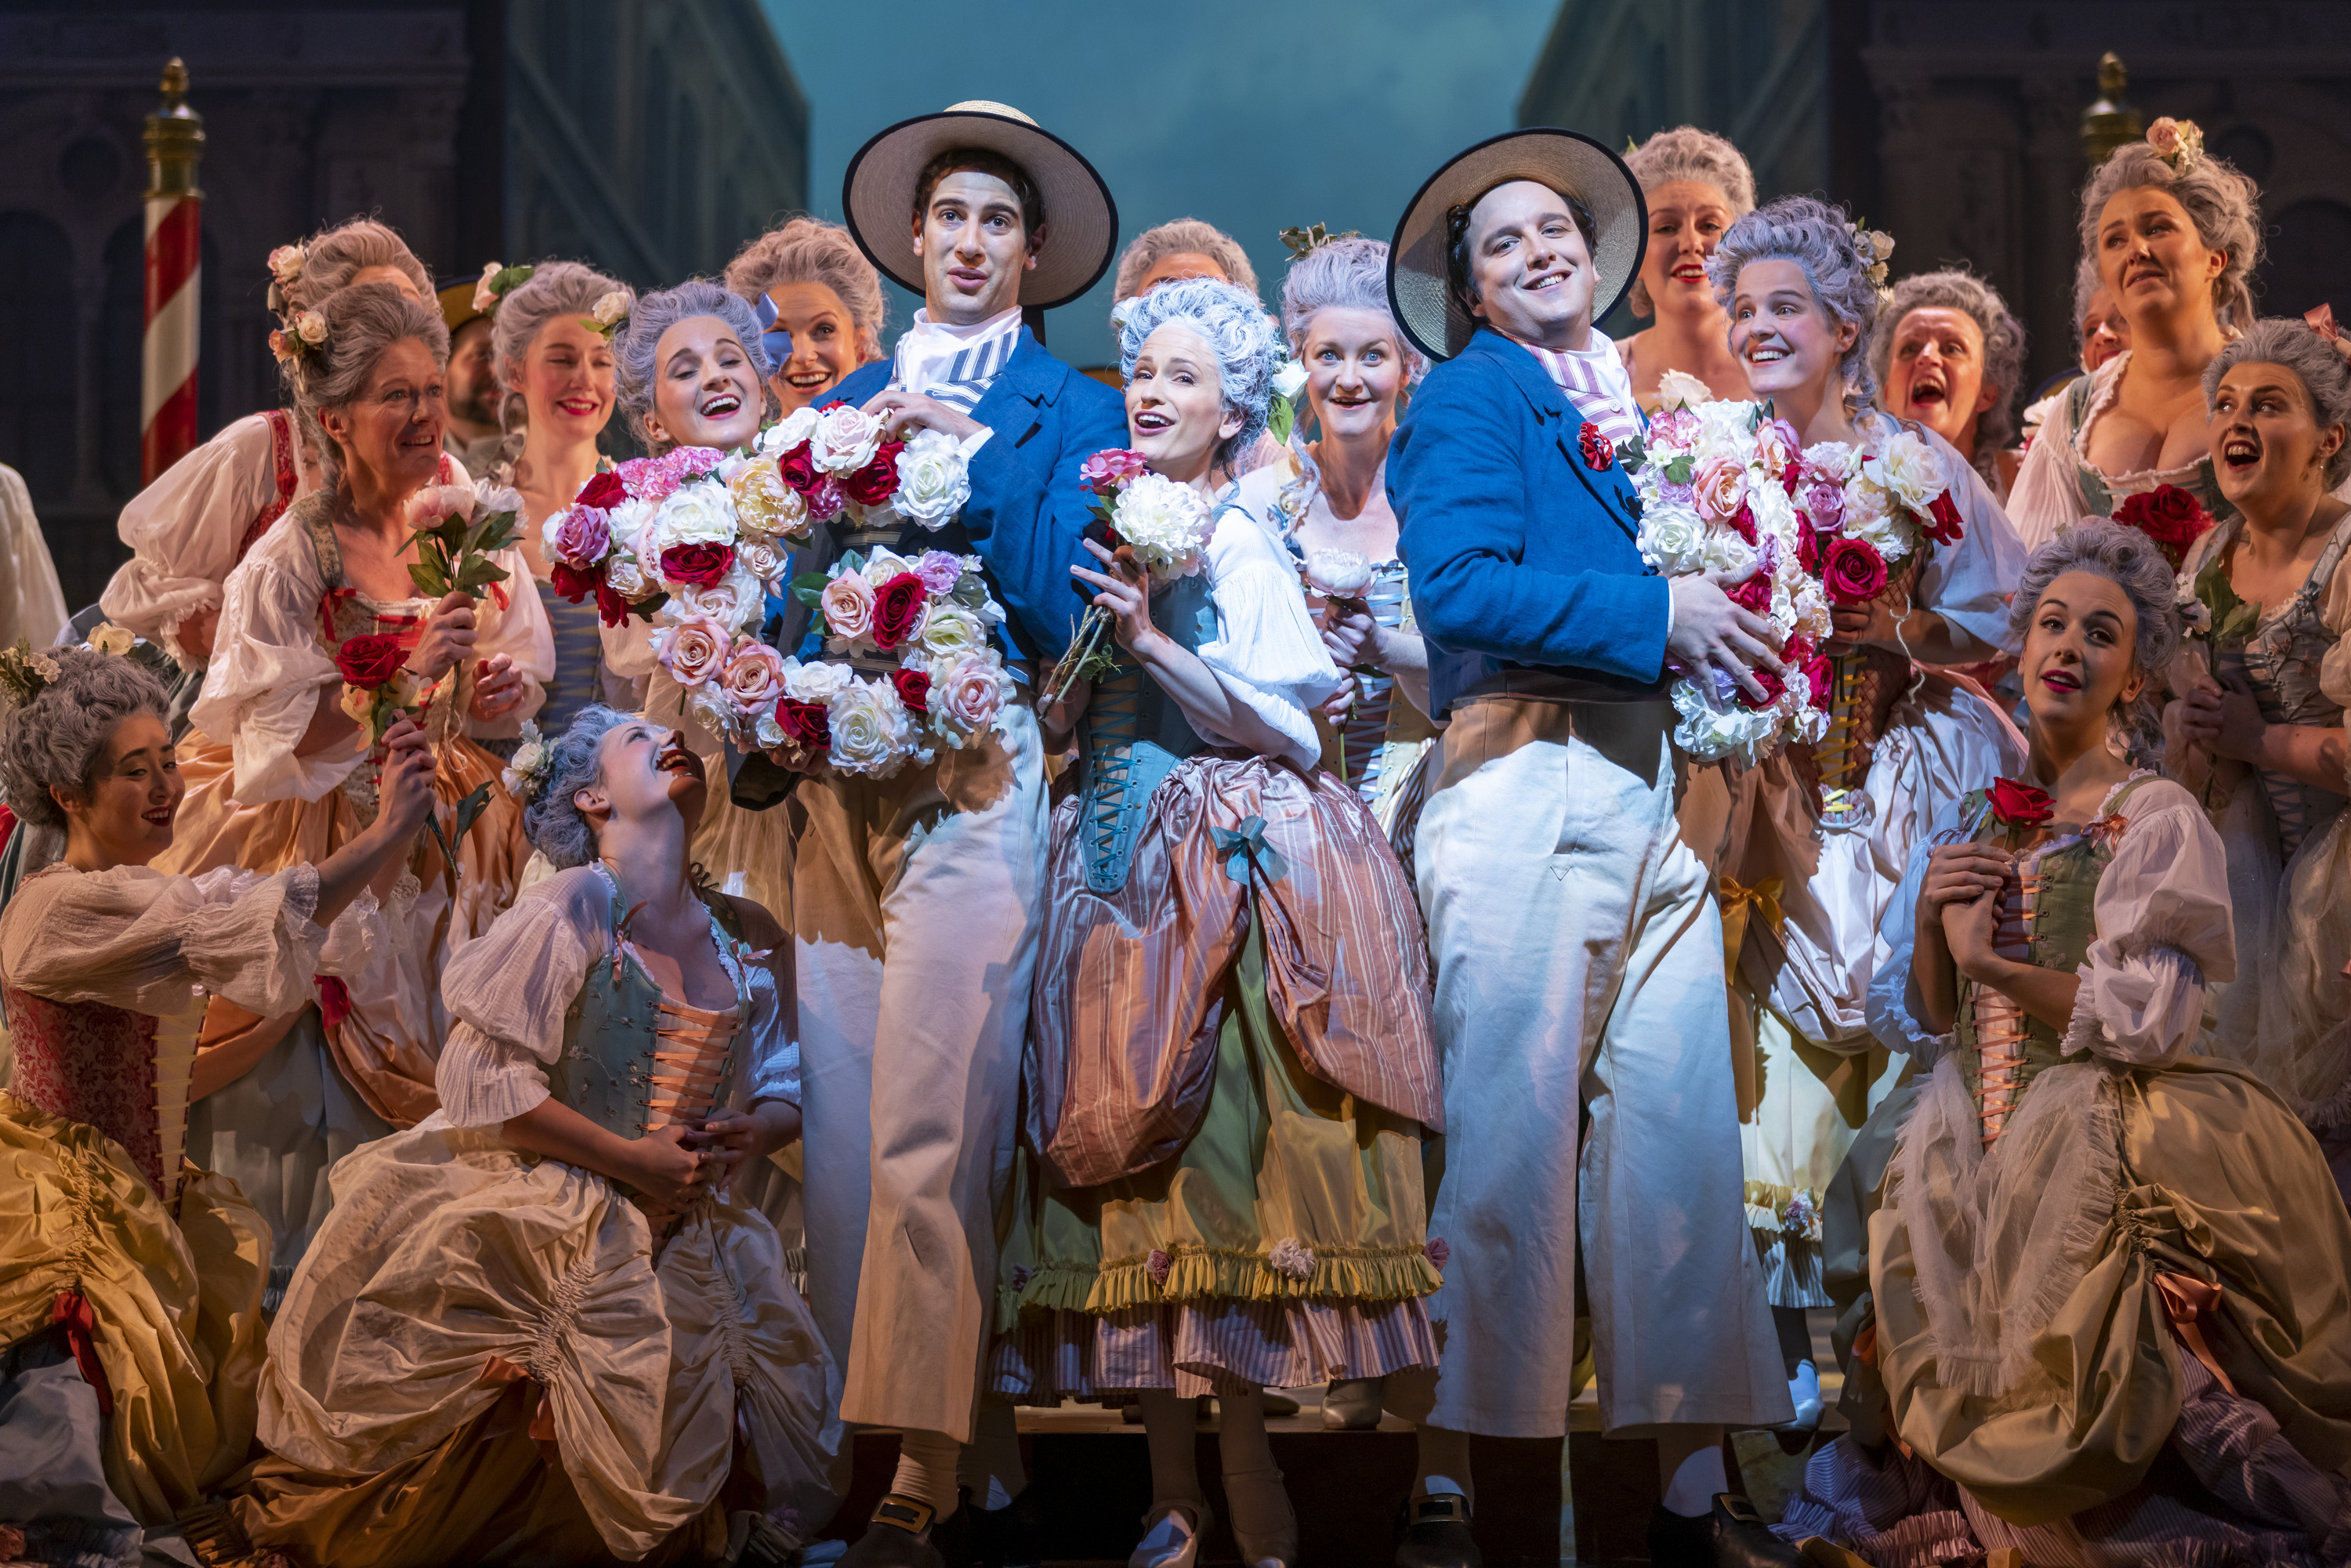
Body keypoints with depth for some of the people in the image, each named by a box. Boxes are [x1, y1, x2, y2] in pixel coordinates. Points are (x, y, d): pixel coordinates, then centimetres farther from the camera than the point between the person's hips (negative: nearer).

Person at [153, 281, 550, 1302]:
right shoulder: (290, 564, -12)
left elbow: (523, 679, 12)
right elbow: (272, 743, -18)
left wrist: (500, 694, -12)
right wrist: (403, 669, -25)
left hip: (448, 848, 4)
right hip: (326, 862, -4)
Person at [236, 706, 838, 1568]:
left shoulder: (750, 938, 9)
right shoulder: (570, 908, -8)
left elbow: (783, 1091, 18)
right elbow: (484, 1079, -13)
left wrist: (754, 1130, -6)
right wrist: (633, 1160, -15)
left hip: (685, 1243, 5)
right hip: (548, 1230, -5)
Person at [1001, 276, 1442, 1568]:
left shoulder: (1240, 544, -2)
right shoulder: (1109, 531, 15)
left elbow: (1290, 726, -11)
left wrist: (1156, 644, -17)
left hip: (1221, 872, -6)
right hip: (1118, 873, 6)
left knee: (1211, 1144, -11)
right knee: (1128, 1157, 2)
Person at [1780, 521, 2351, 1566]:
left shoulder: (2158, 821, -5)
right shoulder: (1969, 824, 13)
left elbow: (2150, 1025, -15)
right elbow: (1915, 1025, 13)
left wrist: (1991, 960, -8)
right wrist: (1930, 922, -7)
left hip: (2101, 1164, -5)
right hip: (1970, 1161, 5)